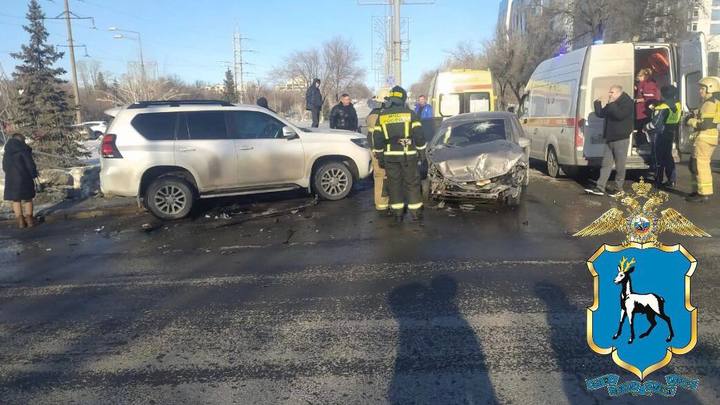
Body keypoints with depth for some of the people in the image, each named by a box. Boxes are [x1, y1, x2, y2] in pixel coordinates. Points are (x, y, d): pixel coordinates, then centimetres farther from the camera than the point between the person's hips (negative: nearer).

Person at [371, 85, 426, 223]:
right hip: (408, 155, -2)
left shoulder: (382, 115, 5)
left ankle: (397, 213, 11)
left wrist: (379, 156, 10)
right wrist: (421, 151, 6)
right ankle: (415, 213, 9)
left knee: (394, 183, 8)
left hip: (389, 155, 2)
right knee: (412, 183, 6)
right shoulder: (409, 113, -2)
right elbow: (418, 135, -4)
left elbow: (377, 137, 4)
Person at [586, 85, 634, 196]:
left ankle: (618, 187, 11)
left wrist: (611, 105, -17)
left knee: (620, 165, 1)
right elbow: (600, 114, 16)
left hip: (621, 139, -7)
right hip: (610, 138, 7)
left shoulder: (627, 102, -7)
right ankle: (600, 187, 2)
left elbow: (620, 115, -23)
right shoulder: (611, 104, 15)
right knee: (606, 163, 4)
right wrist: (597, 103, 2)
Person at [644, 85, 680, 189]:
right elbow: (677, 119, 14)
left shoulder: (663, 107, -21)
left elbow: (655, 123, -22)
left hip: (660, 135, -7)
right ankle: (672, 180, 18)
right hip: (671, 133, 7)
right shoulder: (678, 105, 3)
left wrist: (646, 127, -4)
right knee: (668, 156, 16)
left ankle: (658, 182, 7)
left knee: (659, 158, 1)